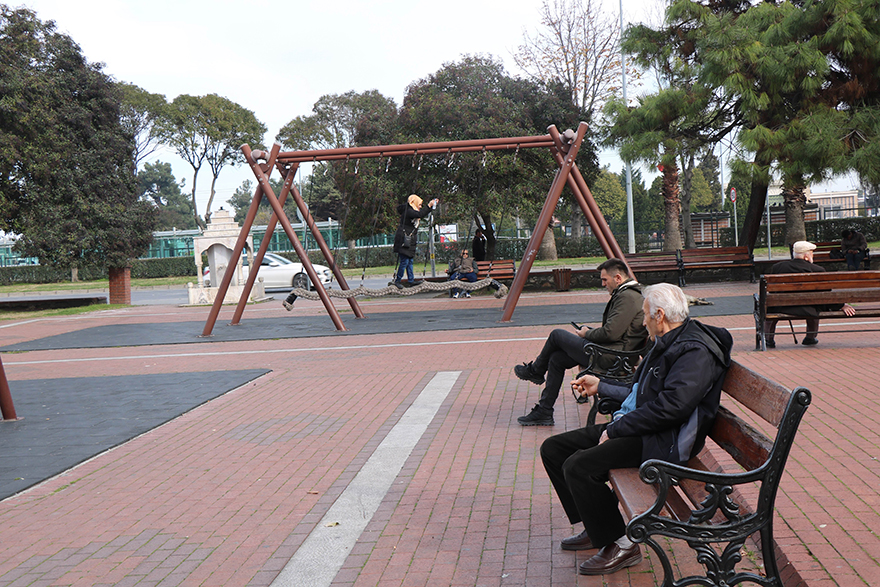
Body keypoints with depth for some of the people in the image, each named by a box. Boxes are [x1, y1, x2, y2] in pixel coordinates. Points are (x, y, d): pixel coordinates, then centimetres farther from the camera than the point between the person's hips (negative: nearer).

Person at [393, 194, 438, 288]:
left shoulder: (413, 211, 16)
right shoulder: (408, 211, -14)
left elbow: (423, 213, 28)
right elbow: (420, 214, -29)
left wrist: (432, 205, 18)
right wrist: (429, 206, -22)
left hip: (410, 241, 10)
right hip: (403, 241, -10)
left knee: (410, 261, 10)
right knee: (404, 261, -9)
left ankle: (411, 280, 13)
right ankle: (397, 280, -1)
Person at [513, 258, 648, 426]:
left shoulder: (627, 297, -20)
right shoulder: (631, 294, 14)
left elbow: (610, 333, -26)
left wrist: (586, 334, -9)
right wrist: (592, 331, 10)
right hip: (613, 352, 11)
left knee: (557, 335, 2)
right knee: (556, 359, 13)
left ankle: (535, 371, 26)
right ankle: (543, 411, 16)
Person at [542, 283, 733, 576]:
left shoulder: (696, 352, -16)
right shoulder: (668, 344, 17)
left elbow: (670, 407, -26)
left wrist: (616, 429, -20)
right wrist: (600, 386, 31)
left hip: (663, 441, -11)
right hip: (639, 428, 11)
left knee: (578, 466, -27)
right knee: (553, 448, 5)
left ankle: (620, 545, -10)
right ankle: (595, 526, 16)